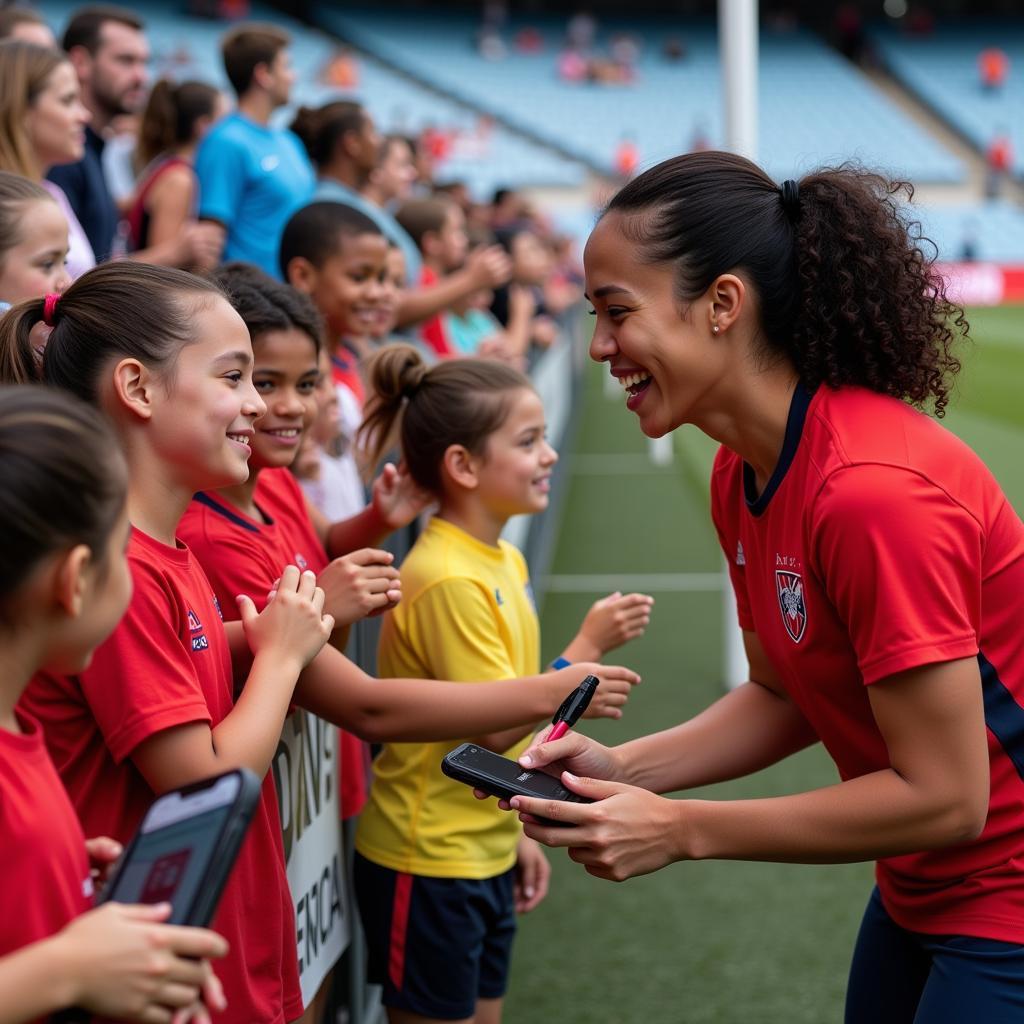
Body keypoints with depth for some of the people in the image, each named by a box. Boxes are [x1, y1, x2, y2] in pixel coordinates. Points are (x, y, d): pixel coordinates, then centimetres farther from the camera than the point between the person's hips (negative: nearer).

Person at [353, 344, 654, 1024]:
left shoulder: (506, 561, 6)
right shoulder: (448, 580, -22)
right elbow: (495, 729, -23)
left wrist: (517, 832, 15)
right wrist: (590, 645, -18)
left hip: (486, 855, 8)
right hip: (429, 864, -8)